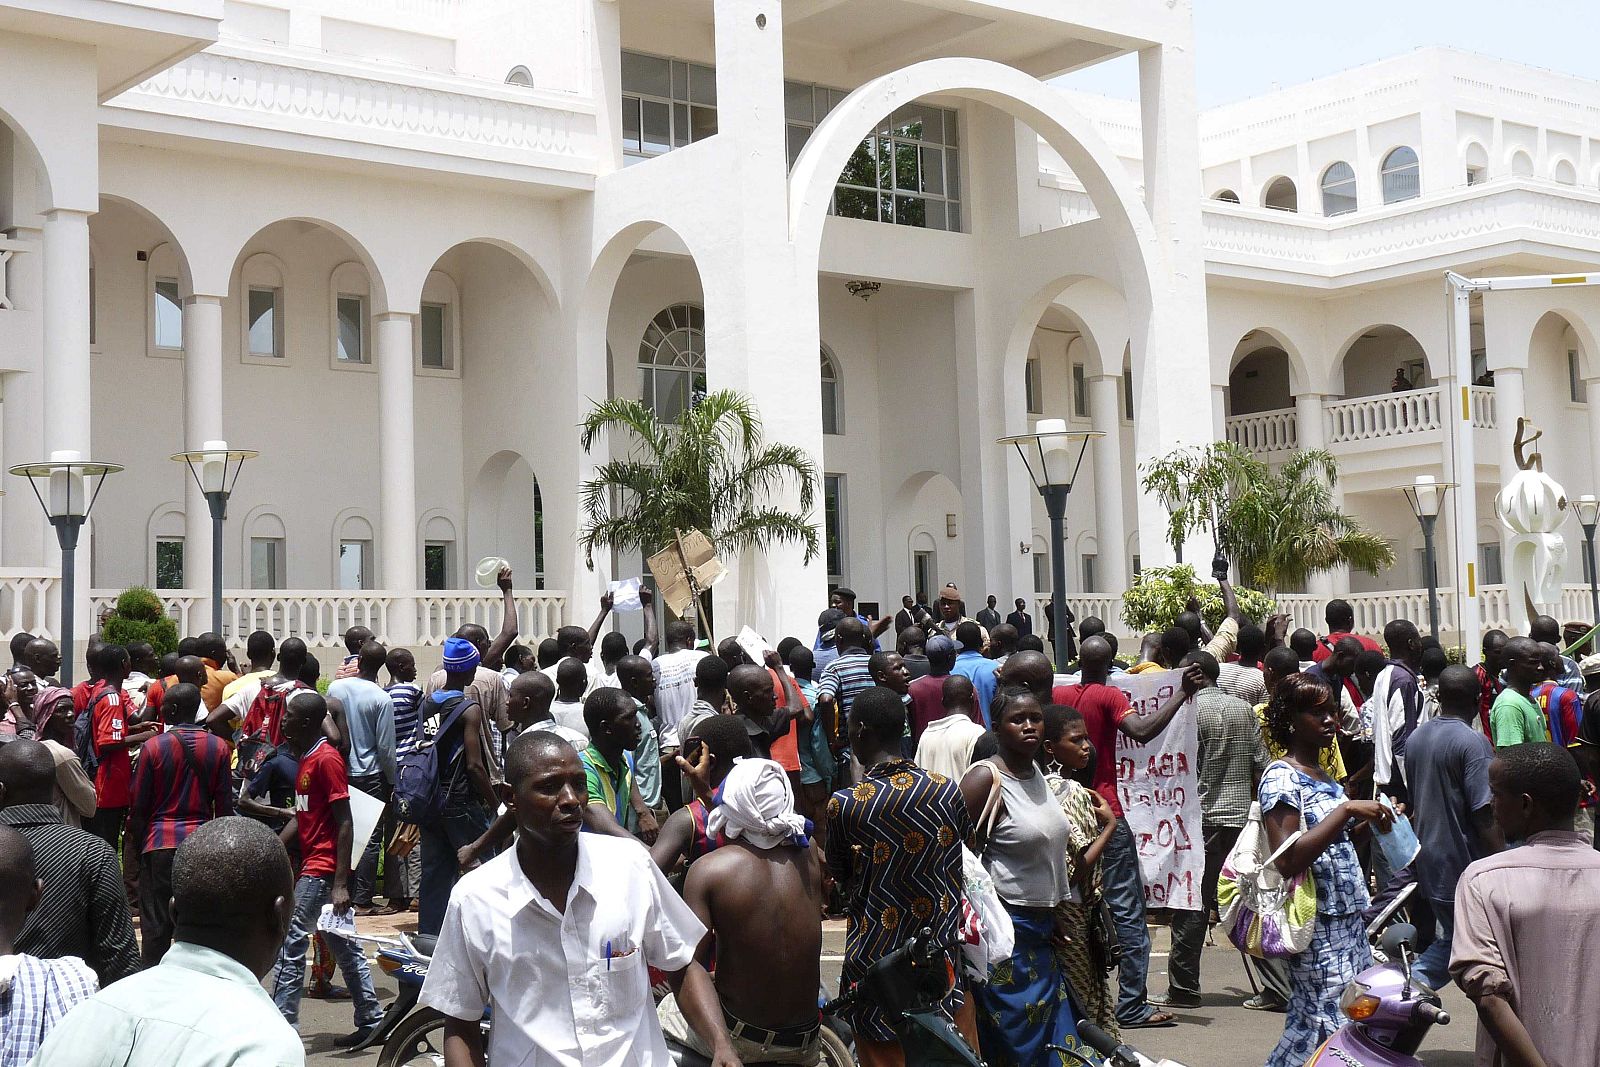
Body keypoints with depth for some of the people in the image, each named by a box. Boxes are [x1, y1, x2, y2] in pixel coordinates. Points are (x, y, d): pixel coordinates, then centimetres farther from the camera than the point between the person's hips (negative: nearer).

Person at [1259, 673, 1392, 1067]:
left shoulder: (1322, 776, 16)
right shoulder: (1281, 777, -12)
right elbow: (1286, 860, -24)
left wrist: (1369, 821, 13)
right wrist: (1347, 809, -24)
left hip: (1348, 921, 9)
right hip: (1317, 926, -9)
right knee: (1330, 1026, -10)